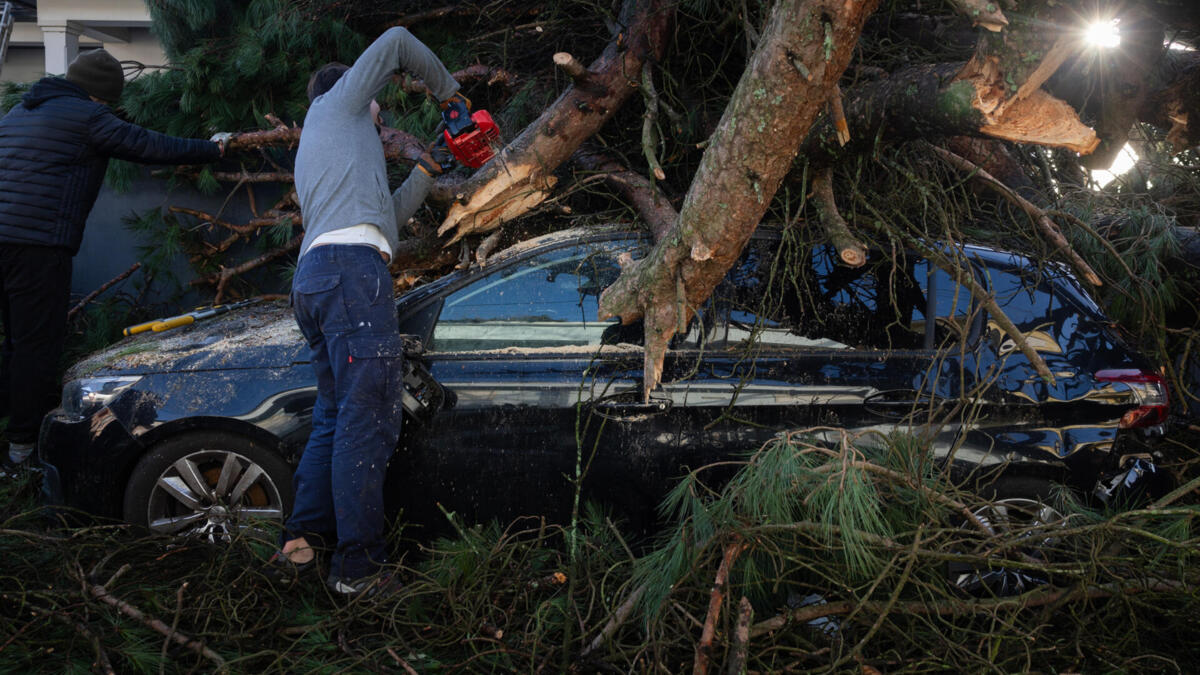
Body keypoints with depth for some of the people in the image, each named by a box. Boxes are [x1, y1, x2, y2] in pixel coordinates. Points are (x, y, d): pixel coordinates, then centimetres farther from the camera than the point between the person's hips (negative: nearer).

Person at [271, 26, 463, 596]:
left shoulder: (315, 156, 37)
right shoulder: (336, 101, 17)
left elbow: (386, 217, 33)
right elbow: (396, 41, 14)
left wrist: (425, 173, 36)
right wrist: (447, 91, 24)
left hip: (313, 279, 10)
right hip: (349, 266, -9)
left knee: (335, 420, 11)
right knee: (369, 421, -12)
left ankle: (299, 546, 6)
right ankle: (357, 567, -14)